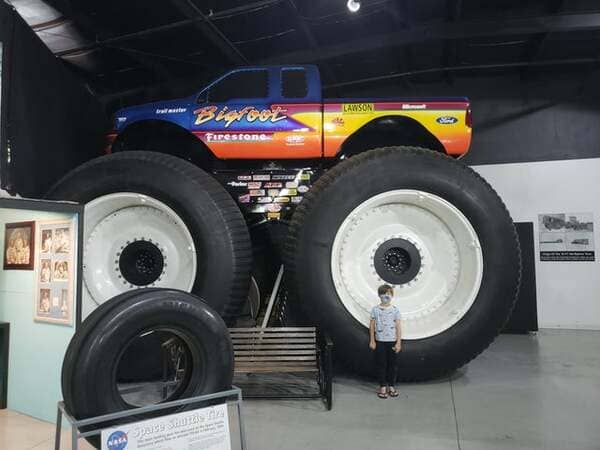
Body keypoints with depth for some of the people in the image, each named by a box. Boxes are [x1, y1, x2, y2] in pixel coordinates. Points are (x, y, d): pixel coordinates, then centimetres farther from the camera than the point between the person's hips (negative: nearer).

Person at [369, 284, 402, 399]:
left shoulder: (395, 310, -1)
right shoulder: (375, 309, -1)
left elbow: (398, 327, 0)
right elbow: (372, 326, 2)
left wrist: (398, 342, -4)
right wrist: (372, 341, 0)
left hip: (392, 341, 1)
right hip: (380, 341, -1)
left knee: (393, 364, 6)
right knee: (381, 364, 4)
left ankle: (391, 386, 20)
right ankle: (382, 387, 14)